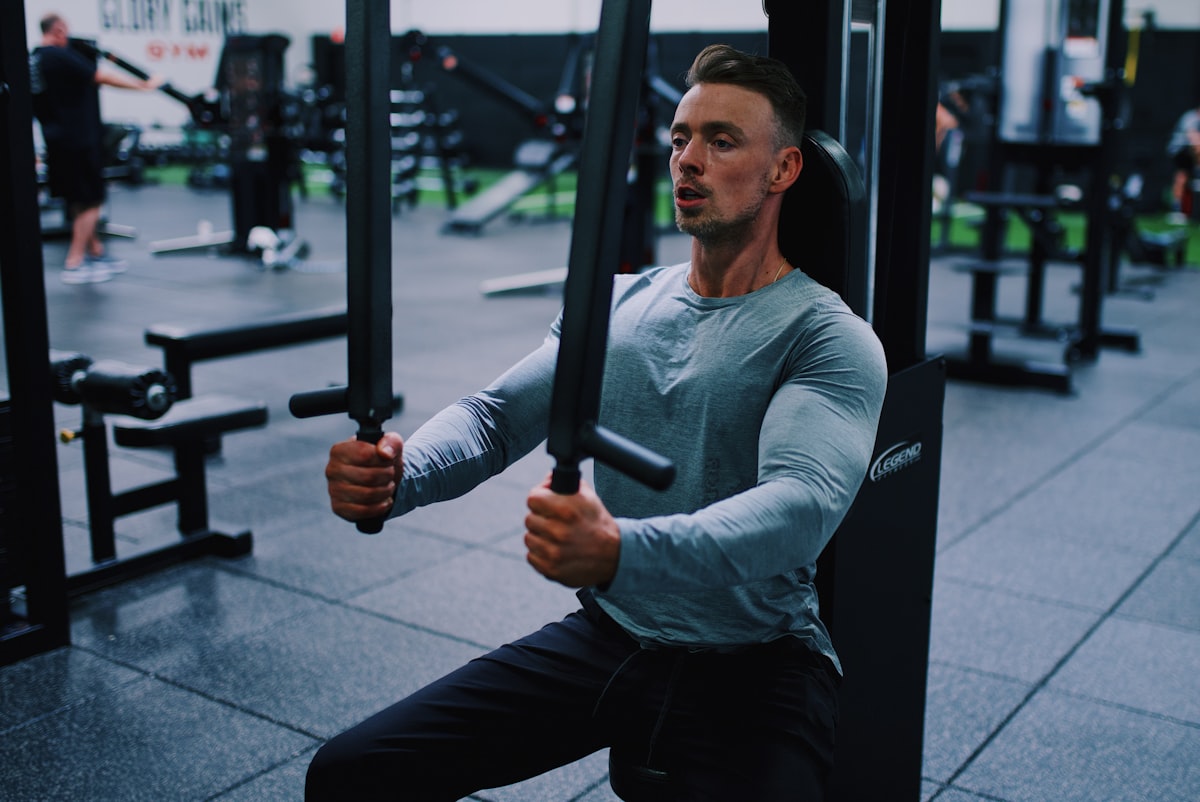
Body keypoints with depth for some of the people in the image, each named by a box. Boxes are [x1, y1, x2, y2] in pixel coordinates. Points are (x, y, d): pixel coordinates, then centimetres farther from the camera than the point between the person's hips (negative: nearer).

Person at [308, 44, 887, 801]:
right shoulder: (621, 304, 6)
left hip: (754, 667, -4)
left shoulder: (829, 338, -11)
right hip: (606, 635, 5)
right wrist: (399, 473, -22)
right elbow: (499, 412, 1)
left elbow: (800, 504, -27)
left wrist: (621, 551, -45)